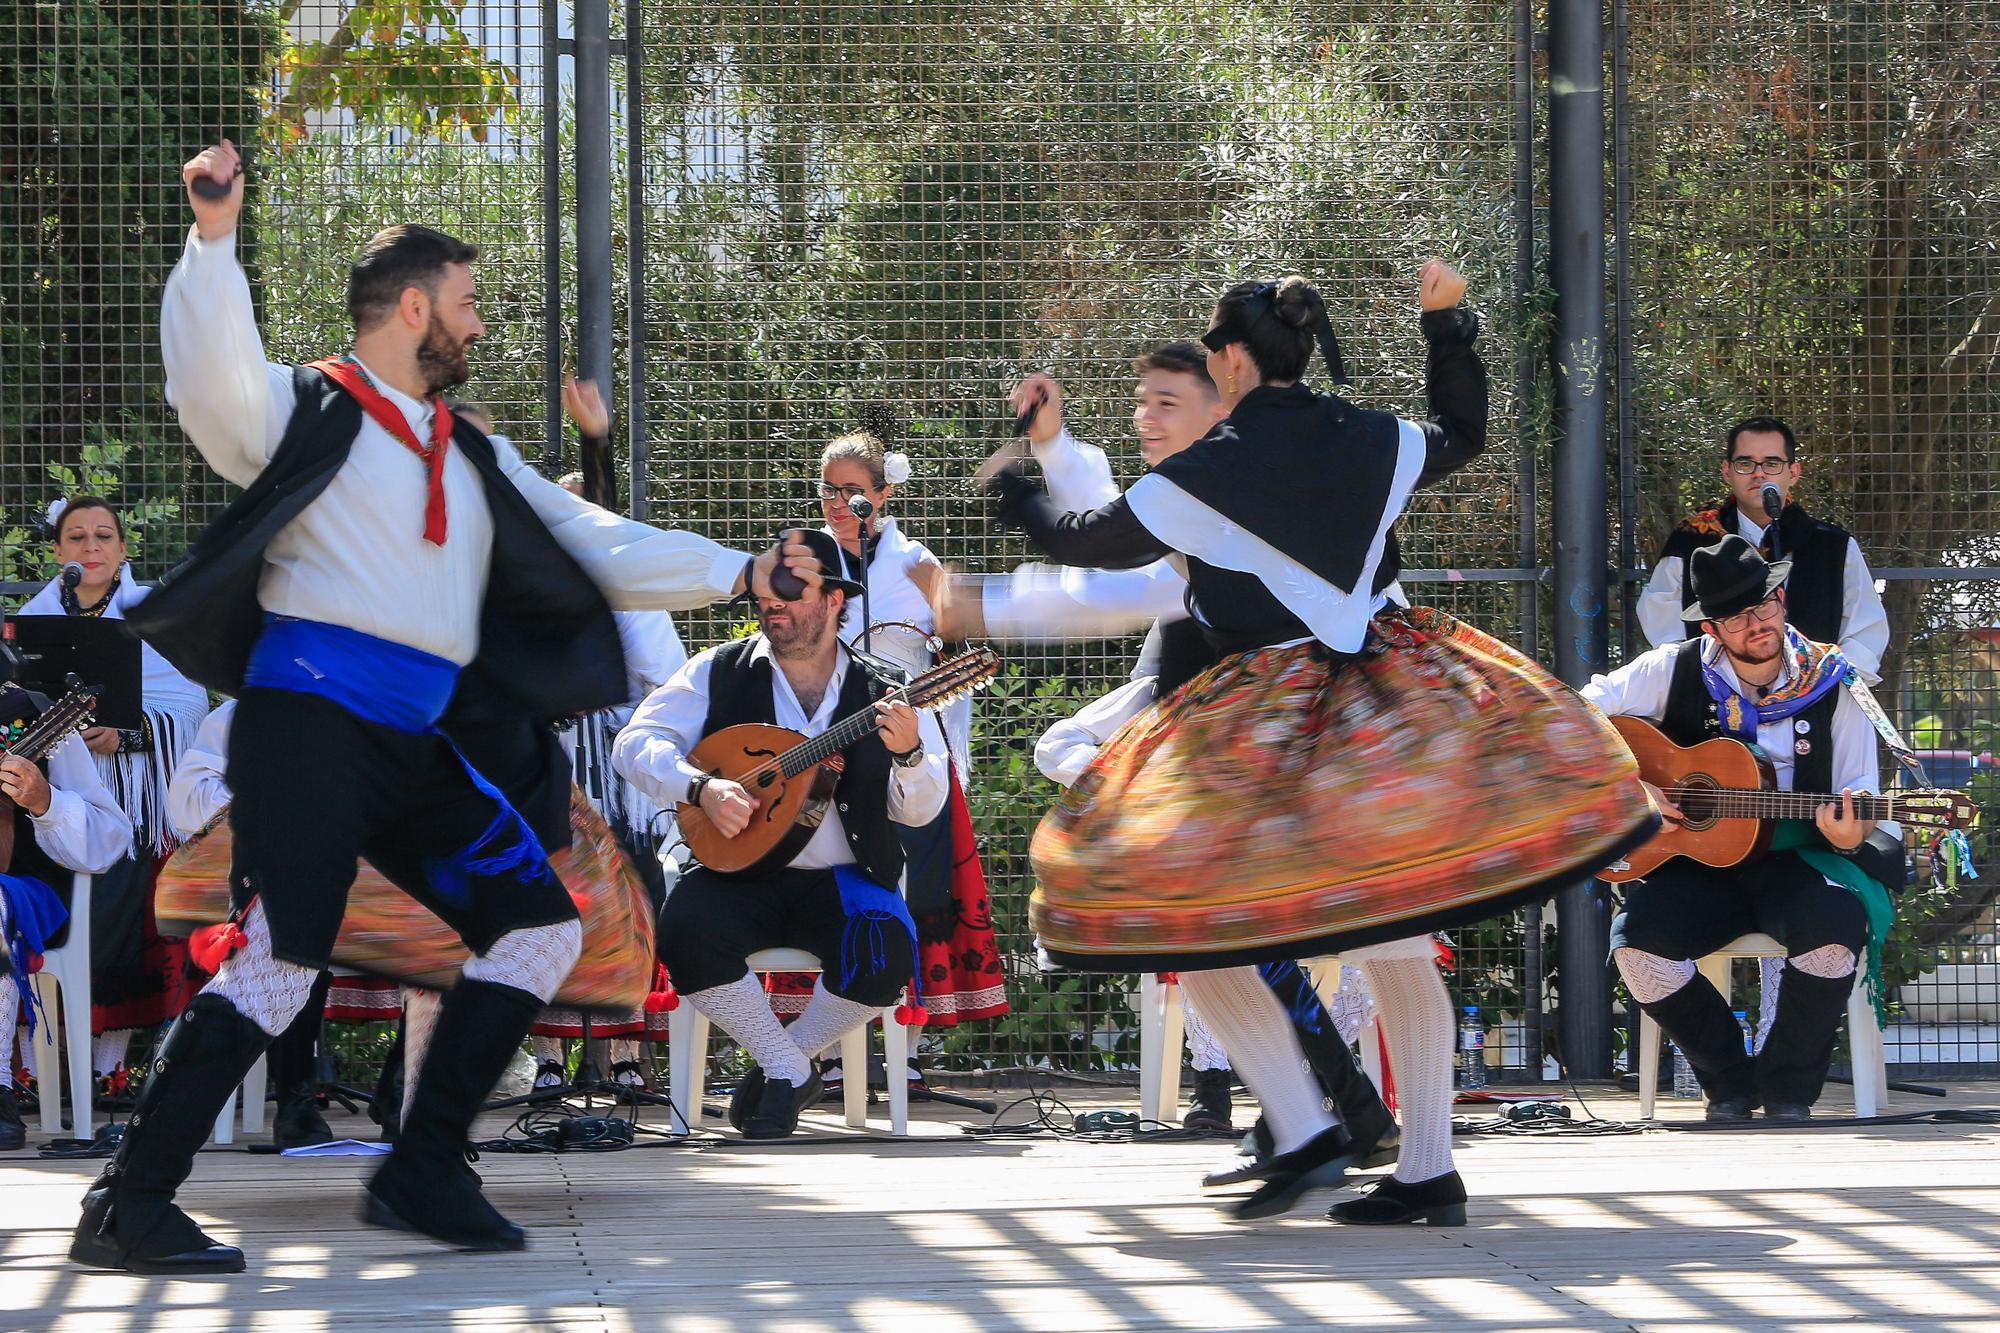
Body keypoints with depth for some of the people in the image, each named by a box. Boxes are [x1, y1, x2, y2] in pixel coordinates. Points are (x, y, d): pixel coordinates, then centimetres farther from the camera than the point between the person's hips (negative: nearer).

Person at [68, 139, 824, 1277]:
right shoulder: (307, 409, 3)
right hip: (311, 716, -8)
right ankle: (131, 1205, -14)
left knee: (543, 924, 4)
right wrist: (215, 239, -32)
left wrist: (740, 573, 12)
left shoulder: (472, 458, 24)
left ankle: (423, 1174, 8)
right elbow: (212, 382, -19)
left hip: (413, 748, 8)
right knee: (286, 956, -19)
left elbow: (597, 544, 21)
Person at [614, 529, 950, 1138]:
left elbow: (919, 811, 0)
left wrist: (909, 753, -22)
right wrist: (701, 787, -19)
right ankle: (790, 1071, -9)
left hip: (843, 880, 0)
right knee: (686, 931, -32)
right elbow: (635, 743, -1)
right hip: (740, 875, 0)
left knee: (885, 954, -31)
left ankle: (786, 1061, -1)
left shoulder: (882, 692, 4)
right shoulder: (719, 672, 6)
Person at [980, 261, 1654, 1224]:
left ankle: (1305, 1133, -9)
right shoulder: (1374, 442, 5)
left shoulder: (1205, 474, -10)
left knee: (1189, 929, 1)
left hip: (1264, 731, -6)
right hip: (1389, 706, 6)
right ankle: (1429, 1170, 10)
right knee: (1397, 947, 9)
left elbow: (1094, 542, 3)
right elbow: (1462, 434, 27)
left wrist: (1015, 493, 20)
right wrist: (1448, 324, 32)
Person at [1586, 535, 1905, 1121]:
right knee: (1637, 941, -30)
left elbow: (1860, 801, 3)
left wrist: (1849, 834, -21)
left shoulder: (1830, 686, 2)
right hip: (1698, 867, 0)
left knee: (1838, 925, -35)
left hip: (1794, 858, 0)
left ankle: (1787, 1088, -9)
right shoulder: (1676, 671, 1)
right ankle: (1729, 1083, -4)